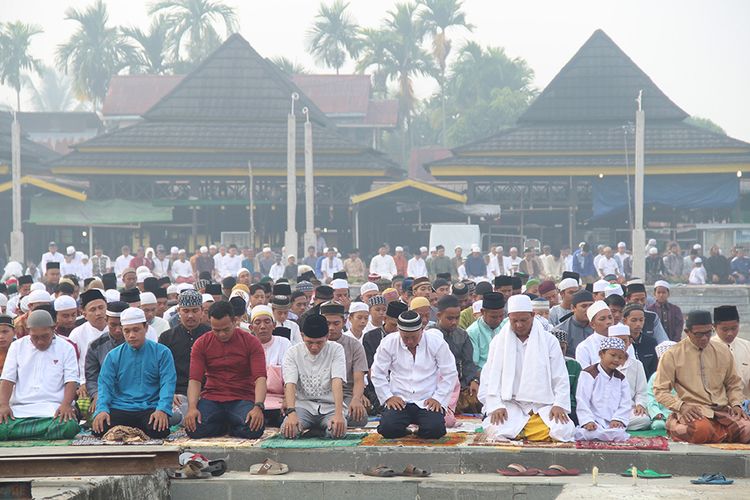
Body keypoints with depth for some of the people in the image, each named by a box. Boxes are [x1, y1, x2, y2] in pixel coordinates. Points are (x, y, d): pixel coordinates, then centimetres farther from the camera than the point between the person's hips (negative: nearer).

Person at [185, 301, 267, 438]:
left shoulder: (251, 342, -2)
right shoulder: (201, 344, 3)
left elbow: (260, 378, -11)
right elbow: (195, 379, -4)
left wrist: (258, 406, -29)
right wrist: (192, 407, -23)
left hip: (242, 399, -1)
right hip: (211, 399, 1)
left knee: (254, 430, -31)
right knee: (194, 430, -27)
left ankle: (232, 426, 6)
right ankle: (222, 426, 7)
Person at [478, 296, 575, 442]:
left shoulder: (549, 341, 7)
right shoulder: (499, 342, 8)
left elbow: (561, 379, 6)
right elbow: (489, 379, 4)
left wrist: (559, 405, -9)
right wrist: (496, 406, -12)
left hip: (543, 406, 1)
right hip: (509, 405, -1)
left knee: (563, 430, -29)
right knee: (496, 429, -32)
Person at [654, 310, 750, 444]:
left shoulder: (723, 352, 14)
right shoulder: (672, 355, 3)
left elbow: (734, 384, 24)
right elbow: (660, 391, 2)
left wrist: (736, 404, 3)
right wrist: (681, 406, -15)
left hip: (723, 411, 4)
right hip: (693, 412, -4)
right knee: (702, 430, -39)